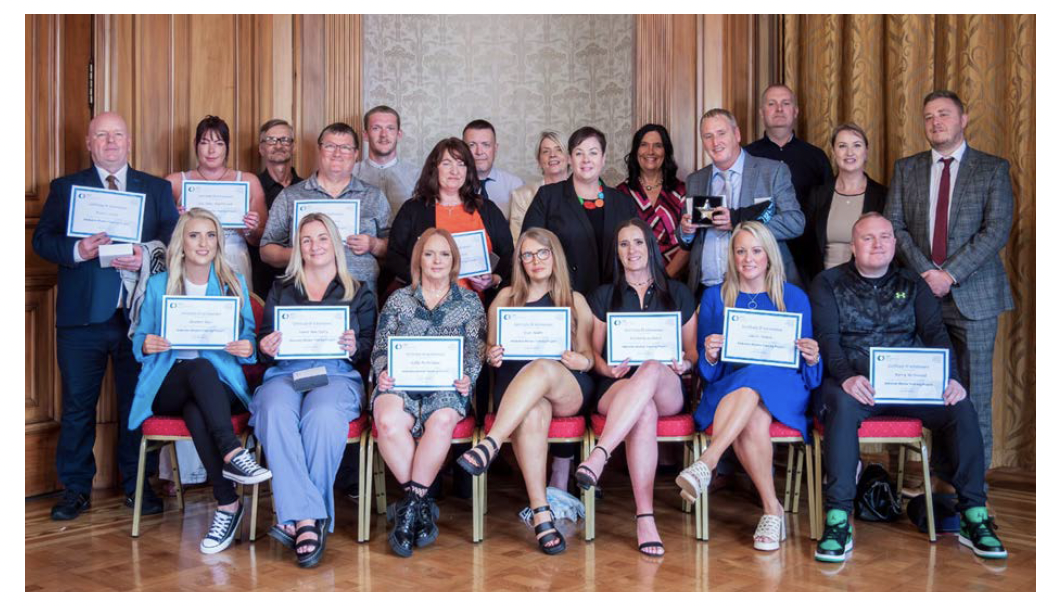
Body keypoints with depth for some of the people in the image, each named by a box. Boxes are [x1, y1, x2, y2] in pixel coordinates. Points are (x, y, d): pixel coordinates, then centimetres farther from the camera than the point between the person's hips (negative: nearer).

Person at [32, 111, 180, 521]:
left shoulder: (157, 189, 12)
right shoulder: (65, 188, 10)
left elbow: (173, 237, 3)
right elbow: (42, 239, 2)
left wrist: (146, 257, -16)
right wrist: (76, 251, -17)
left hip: (139, 314, 1)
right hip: (82, 316, 0)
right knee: (77, 404, 6)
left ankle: (137, 485, 20)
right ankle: (75, 488, 18)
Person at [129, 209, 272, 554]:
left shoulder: (235, 283, 14)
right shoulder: (158, 285, 13)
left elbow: (249, 341, 11)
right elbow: (139, 342, 14)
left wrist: (247, 348, -14)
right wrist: (147, 346, -11)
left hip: (220, 383, 0)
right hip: (168, 386, 0)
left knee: (196, 413, -36)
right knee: (200, 367, -37)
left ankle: (227, 507, -36)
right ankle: (232, 453, -46)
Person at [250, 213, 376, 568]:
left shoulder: (359, 294, 22)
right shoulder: (281, 292, 28)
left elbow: (369, 347, 11)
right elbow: (265, 344, 19)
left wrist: (355, 348, -12)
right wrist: (267, 348, -5)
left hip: (337, 374, -1)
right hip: (284, 373, 2)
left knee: (323, 415, -38)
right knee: (276, 413, -36)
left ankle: (297, 518, -32)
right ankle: (308, 518, -40)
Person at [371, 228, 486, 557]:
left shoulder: (470, 302, 17)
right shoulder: (398, 299, 19)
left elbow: (476, 352, 9)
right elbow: (380, 347, 13)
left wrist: (467, 378, -12)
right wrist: (382, 373, -8)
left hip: (447, 385, -1)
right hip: (401, 382, 1)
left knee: (443, 420, -38)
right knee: (389, 421, -35)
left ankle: (411, 504, -26)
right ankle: (422, 504, -22)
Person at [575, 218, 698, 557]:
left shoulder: (678, 293, 20)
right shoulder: (603, 296, 20)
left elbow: (693, 351, 16)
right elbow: (594, 354, 13)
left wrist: (685, 362, -8)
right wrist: (609, 369, -10)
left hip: (667, 391, 0)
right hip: (616, 389, 0)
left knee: (651, 368, -39)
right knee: (644, 411, -39)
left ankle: (598, 456, -51)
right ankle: (645, 517, -46)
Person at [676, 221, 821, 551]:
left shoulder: (794, 298, 13)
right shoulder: (714, 297, 15)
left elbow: (807, 370, 12)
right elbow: (709, 372, 12)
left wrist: (812, 358, -12)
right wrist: (710, 356, -12)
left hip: (782, 391, -1)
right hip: (727, 388, 1)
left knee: (752, 377, -36)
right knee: (754, 423, -34)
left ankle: (706, 464, -45)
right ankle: (772, 510, -23)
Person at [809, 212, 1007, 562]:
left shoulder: (912, 284, 16)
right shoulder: (829, 283, 7)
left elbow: (935, 333, 5)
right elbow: (827, 338, -5)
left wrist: (950, 377, -14)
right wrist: (847, 377, -25)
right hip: (854, 383, -3)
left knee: (962, 406, -23)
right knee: (842, 406, -36)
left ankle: (974, 517, -12)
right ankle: (838, 522, -34)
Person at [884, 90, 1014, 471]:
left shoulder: (993, 169, 4)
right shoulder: (906, 169, 12)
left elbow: (996, 230, -5)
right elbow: (895, 225, 5)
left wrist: (951, 274, -14)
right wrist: (924, 273, -9)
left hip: (973, 295, -2)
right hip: (920, 292, 2)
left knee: (973, 390, 1)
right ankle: (937, 471, 13)